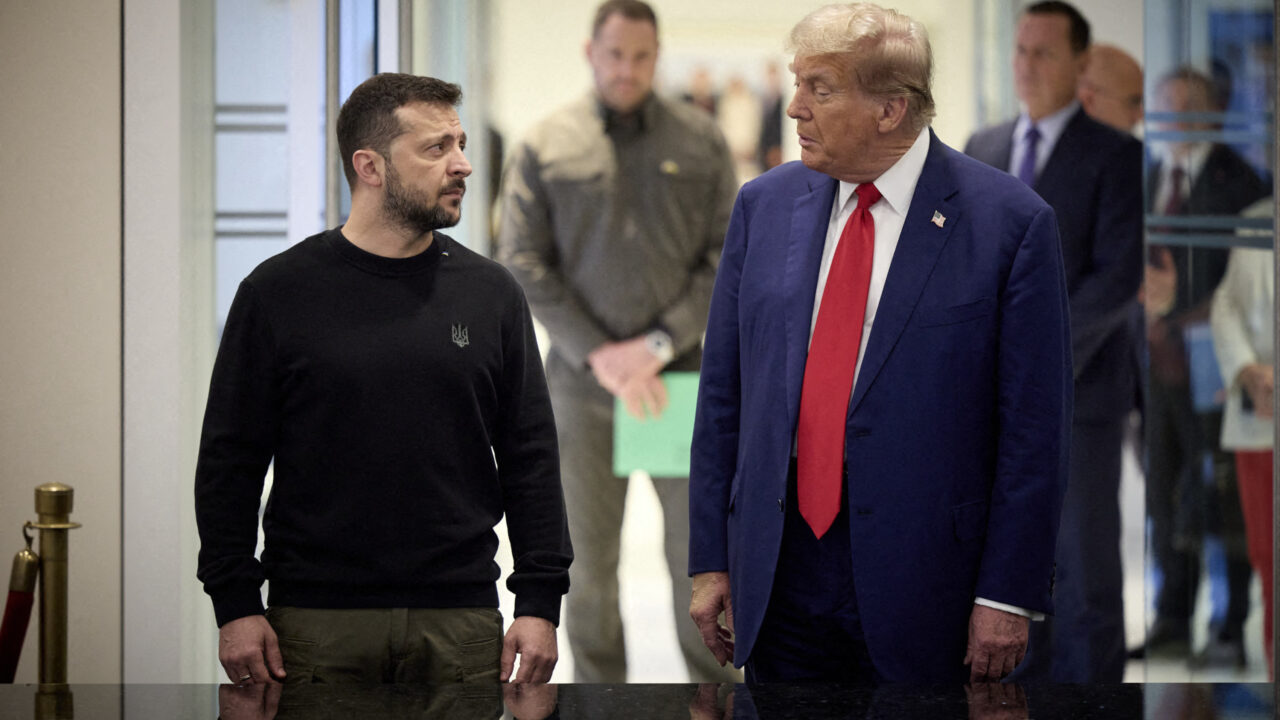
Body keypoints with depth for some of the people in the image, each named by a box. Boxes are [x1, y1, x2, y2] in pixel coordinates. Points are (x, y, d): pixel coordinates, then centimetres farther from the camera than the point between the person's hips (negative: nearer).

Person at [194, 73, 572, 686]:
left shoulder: (490, 293, 8)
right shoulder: (278, 292, 1)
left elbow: (530, 460, 9)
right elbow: (228, 463, 3)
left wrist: (539, 602, 2)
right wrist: (235, 604, -4)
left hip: (460, 624, 2)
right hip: (317, 627, -2)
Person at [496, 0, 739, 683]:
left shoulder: (701, 140, 4)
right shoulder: (544, 148, 2)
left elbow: (730, 257, 1)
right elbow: (522, 266, -1)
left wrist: (659, 344, -10)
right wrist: (597, 354, -10)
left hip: (681, 372, 0)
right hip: (581, 383, 0)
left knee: (698, 551, -1)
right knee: (589, 557, 5)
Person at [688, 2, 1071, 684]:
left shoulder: (1011, 222, -7)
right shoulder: (764, 205, 7)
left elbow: (1034, 428, -7)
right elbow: (723, 395, 10)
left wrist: (1007, 595, -10)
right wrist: (711, 562, 6)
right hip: (778, 571, 4)